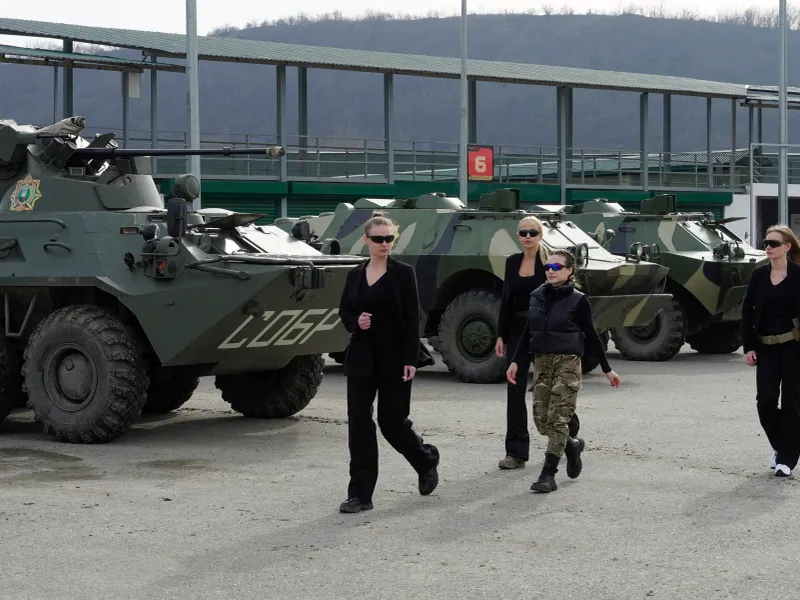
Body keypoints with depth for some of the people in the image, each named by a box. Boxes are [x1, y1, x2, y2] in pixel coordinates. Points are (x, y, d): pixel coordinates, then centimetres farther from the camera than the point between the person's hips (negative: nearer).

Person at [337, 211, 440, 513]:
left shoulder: (403, 273, -4)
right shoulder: (355, 274, 8)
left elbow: (412, 320, -8)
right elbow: (344, 312, 15)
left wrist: (411, 360, -15)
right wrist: (356, 322, -9)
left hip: (394, 359, -4)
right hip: (362, 358, 4)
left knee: (392, 421, 2)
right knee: (359, 421, -2)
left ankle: (427, 459, 33)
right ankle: (360, 494, 2)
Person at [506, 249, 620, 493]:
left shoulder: (578, 300, -6)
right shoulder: (537, 296, 7)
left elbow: (591, 336, 1)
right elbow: (527, 331, 15)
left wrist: (607, 369, 4)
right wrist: (515, 361, 10)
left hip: (567, 363, -5)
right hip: (541, 362, 5)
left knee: (557, 419, -9)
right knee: (541, 420, 5)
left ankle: (548, 475, -9)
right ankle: (571, 444, 34)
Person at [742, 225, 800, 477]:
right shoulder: (759, 275, 4)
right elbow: (747, 312, 7)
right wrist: (748, 347, 2)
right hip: (766, 347, 3)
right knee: (765, 401, -2)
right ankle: (779, 445, 22)